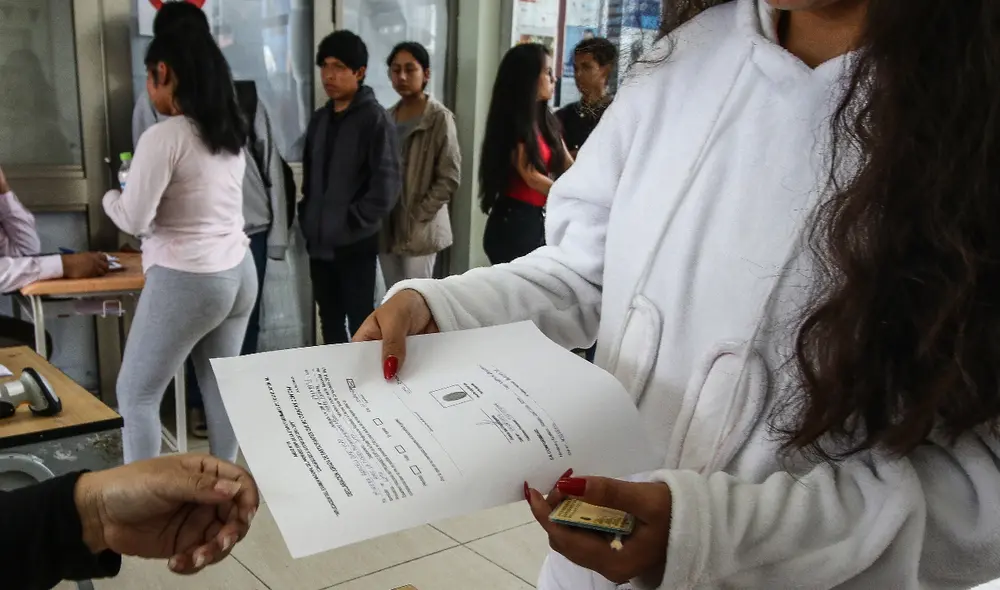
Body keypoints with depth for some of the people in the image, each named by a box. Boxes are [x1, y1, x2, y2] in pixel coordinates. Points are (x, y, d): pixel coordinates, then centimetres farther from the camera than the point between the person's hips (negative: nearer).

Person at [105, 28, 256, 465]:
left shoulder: (164, 137, -17)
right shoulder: (231, 133, 8)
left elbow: (134, 220, -14)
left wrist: (110, 196, 6)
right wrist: (138, 182, 22)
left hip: (187, 280, -8)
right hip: (238, 271, 8)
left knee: (136, 393, 8)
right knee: (220, 385, 16)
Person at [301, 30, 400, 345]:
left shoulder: (375, 118, -9)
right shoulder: (320, 118, 11)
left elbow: (387, 184, -16)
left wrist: (354, 221, -14)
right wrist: (306, 216, 9)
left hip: (356, 243, -6)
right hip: (319, 242, 7)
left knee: (360, 323, 3)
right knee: (329, 321, 16)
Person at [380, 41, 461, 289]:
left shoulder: (440, 118, -7)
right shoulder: (387, 118, 10)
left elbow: (449, 179, -10)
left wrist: (417, 216, -13)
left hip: (420, 230, -5)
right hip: (386, 227, 6)